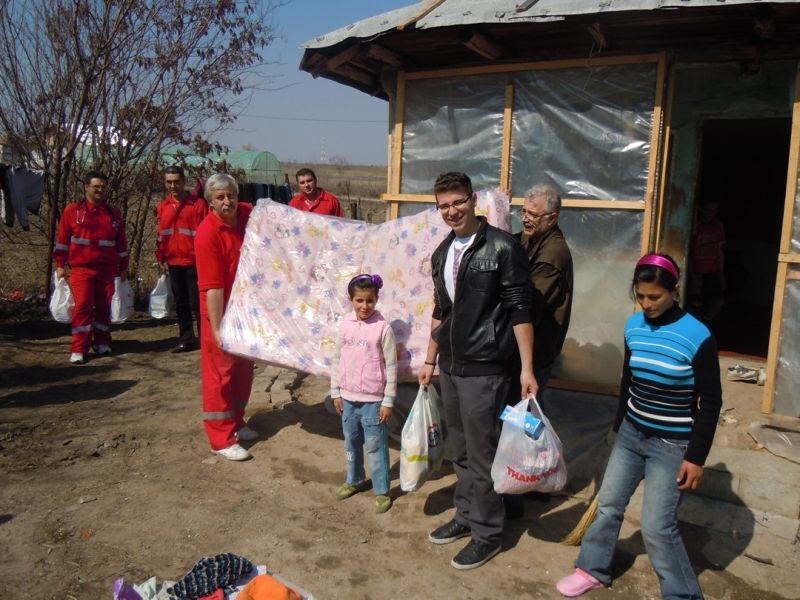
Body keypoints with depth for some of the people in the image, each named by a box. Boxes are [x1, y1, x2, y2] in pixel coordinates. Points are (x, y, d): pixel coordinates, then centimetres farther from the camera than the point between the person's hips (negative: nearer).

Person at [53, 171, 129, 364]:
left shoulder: (113, 214, 11)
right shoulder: (72, 210, 4)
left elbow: (121, 243, 14)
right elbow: (62, 239, 6)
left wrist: (123, 267, 13)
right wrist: (60, 264, 2)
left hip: (107, 269, 2)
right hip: (81, 269, -2)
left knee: (104, 307, 6)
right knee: (82, 306, -8)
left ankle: (102, 342, 21)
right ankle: (78, 349, -3)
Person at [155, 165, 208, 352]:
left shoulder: (198, 204, -7)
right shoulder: (163, 206, 9)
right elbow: (161, 234, 15)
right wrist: (161, 258, 12)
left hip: (193, 262, -5)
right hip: (173, 263, 6)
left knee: (197, 302, -2)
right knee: (180, 303, 13)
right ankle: (186, 339, 23)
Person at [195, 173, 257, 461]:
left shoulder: (249, 214, -3)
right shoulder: (208, 234, -23)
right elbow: (212, 287, -26)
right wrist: (217, 329, -26)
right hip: (221, 313, -7)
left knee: (244, 368, 18)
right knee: (220, 373, 1)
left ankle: (236, 423, 35)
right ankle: (221, 439, 11)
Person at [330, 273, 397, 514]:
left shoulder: (383, 328, -13)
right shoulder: (346, 325, 0)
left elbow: (391, 367, -10)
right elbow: (338, 360, 8)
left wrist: (388, 401, -10)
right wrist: (336, 392, 8)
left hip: (373, 400, -5)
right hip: (348, 397, 5)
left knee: (375, 446, 5)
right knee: (351, 442, 20)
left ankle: (382, 491, 20)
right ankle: (353, 480, 40)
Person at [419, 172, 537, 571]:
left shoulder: (502, 247, -11)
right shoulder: (442, 254, 10)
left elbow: (519, 310, -12)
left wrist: (527, 368, -15)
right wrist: (430, 360, 19)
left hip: (484, 369, -7)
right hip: (450, 366, 7)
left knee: (481, 452, 2)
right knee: (460, 449, 18)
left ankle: (487, 533, 20)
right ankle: (466, 515, 35)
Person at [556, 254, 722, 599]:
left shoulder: (697, 337, -18)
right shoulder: (633, 326, -2)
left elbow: (711, 402, -12)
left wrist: (696, 456, -13)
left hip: (672, 444, -5)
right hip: (631, 434, 6)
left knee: (657, 526, -2)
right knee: (609, 503, 14)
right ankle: (593, 570, 34)